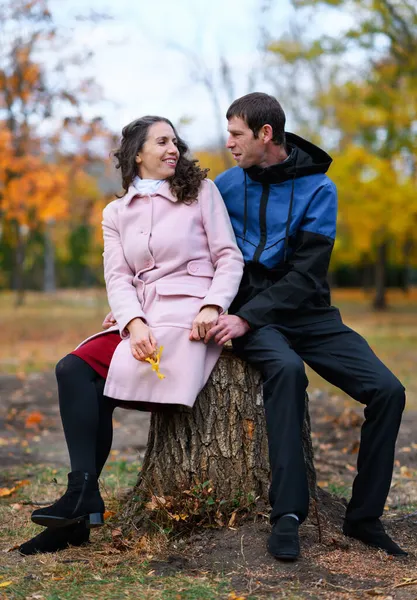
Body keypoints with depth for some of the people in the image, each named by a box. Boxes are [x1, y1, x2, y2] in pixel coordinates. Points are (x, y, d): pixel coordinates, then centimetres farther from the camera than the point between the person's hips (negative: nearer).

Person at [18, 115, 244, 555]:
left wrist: (213, 306, -17)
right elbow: (118, 277, 5)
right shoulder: (116, 213, 17)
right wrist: (133, 323, -16)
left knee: (86, 374, -22)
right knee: (72, 369, -20)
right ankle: (83, 502, -21)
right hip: (139, 319, 5)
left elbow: (229, 258, 1)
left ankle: (83, 499, -15)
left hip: (188, 316, -5)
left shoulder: (201, 190, 8)